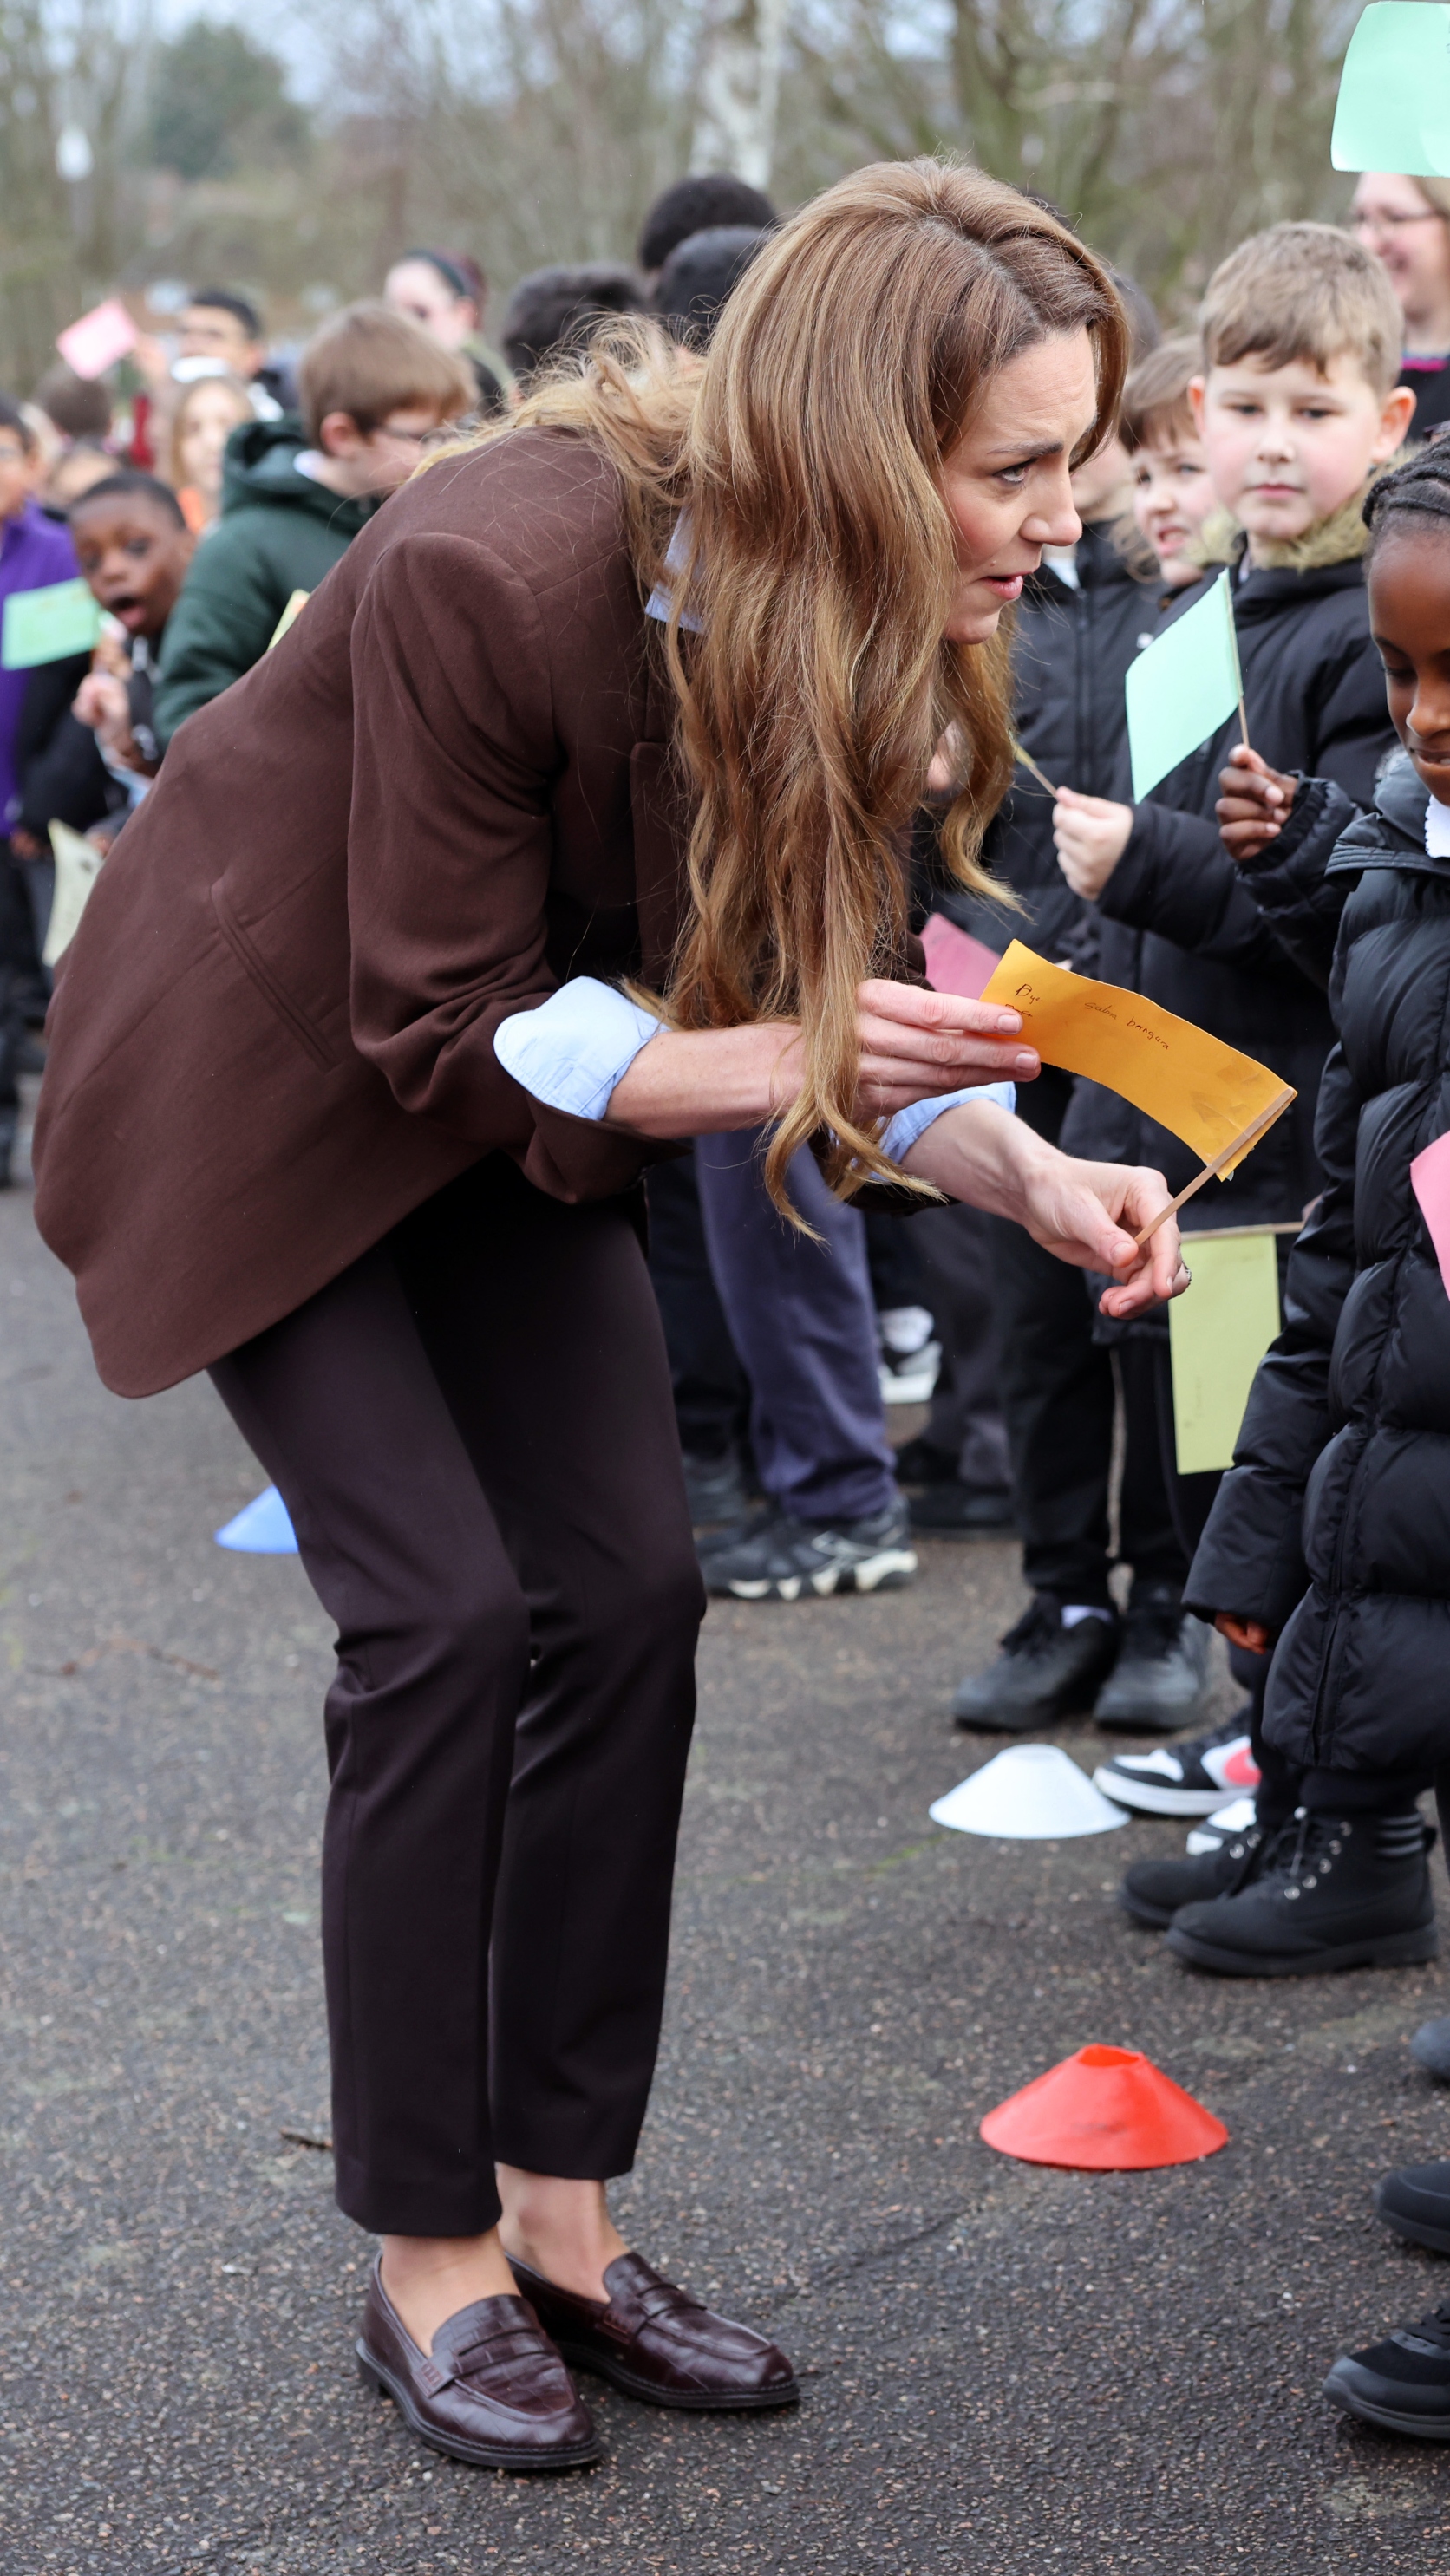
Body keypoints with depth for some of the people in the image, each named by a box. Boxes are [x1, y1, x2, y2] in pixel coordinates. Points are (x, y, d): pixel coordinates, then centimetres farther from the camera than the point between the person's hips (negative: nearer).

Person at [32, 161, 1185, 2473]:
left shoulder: (856, 618, -13)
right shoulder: (496, 571, -35)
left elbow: (839, 995, -6)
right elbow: (455, 1028, -27)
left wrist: (1026, 1173, -23)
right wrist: (776, 1057, -36)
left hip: (515, 1103, 7)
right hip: (265, 1084, -7)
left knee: (626, 1589, -3)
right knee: (449, 1612, -14)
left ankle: (562, 2216, 9)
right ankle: (427, 2259, 0)